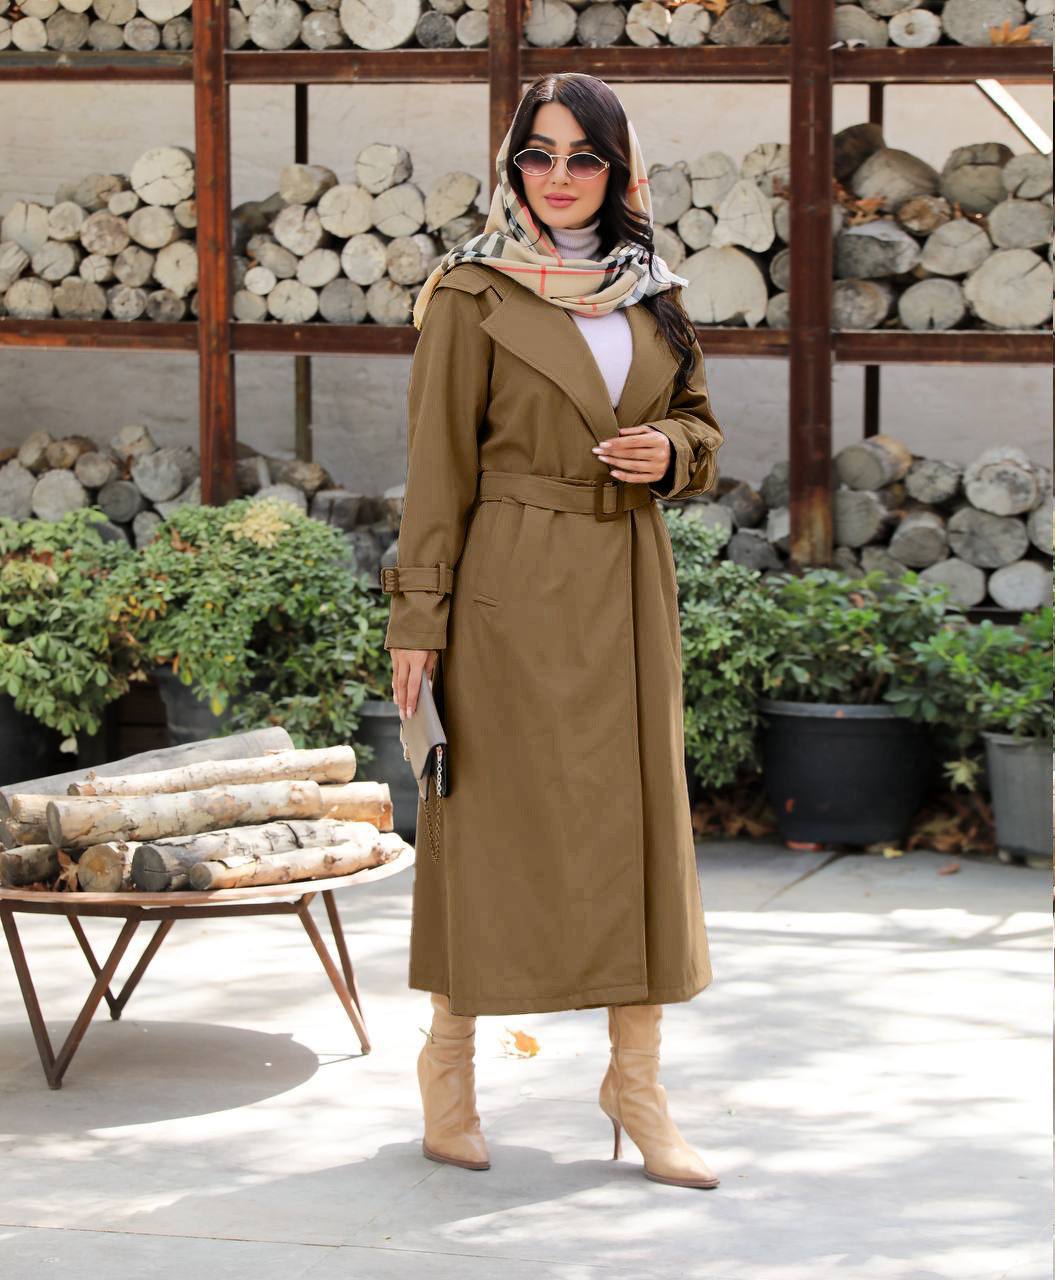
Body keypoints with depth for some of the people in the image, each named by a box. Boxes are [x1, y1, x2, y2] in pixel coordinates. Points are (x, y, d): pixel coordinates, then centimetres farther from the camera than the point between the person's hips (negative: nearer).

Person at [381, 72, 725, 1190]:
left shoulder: (651, 293, 10)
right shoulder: (473, 296, -4)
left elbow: (699, 422, 20)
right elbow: (437, 465, -6)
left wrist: (670, 452, -5)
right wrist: (418, 616, -10)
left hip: (628, 586, 5)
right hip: (511, 587, -5)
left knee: (639, 818, 5)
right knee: (495, 814, 0)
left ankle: (636, 1079, 13)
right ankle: (450, 1060, 16)